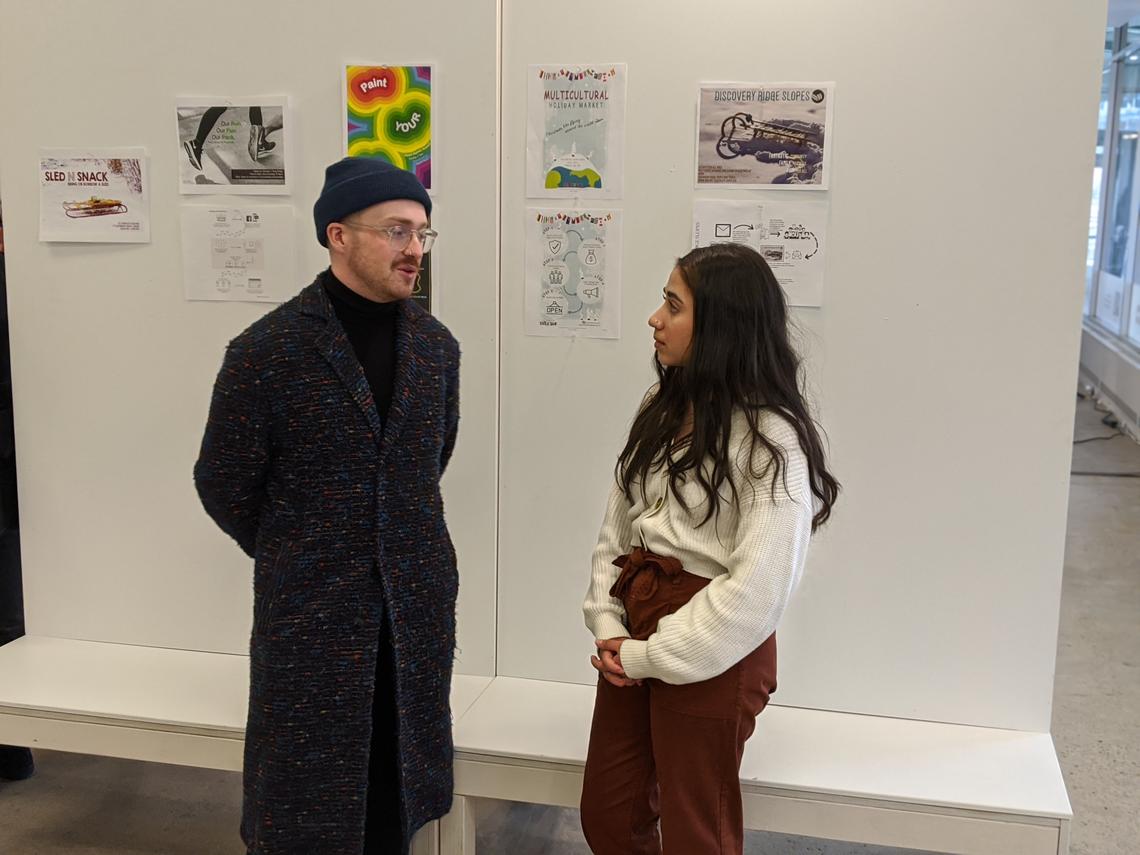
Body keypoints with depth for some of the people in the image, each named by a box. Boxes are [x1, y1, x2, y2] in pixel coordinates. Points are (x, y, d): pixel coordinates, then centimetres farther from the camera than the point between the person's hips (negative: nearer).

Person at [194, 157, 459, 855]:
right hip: (309, 614, -4)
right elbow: (224, 486, -3)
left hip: (419, 607, 4)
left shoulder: (436, 345, 2)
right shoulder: (266, 352, -13)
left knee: (399, 794, 14)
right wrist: (293, 559, 9)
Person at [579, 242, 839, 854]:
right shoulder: (661, 409, 5)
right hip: (636, 633, 7)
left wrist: (652, 656, -15)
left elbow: (759, 586, -20)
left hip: (712, 652, -6)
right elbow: (616, 526, 7)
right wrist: (609, 626, -4)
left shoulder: (771, 437, -17)